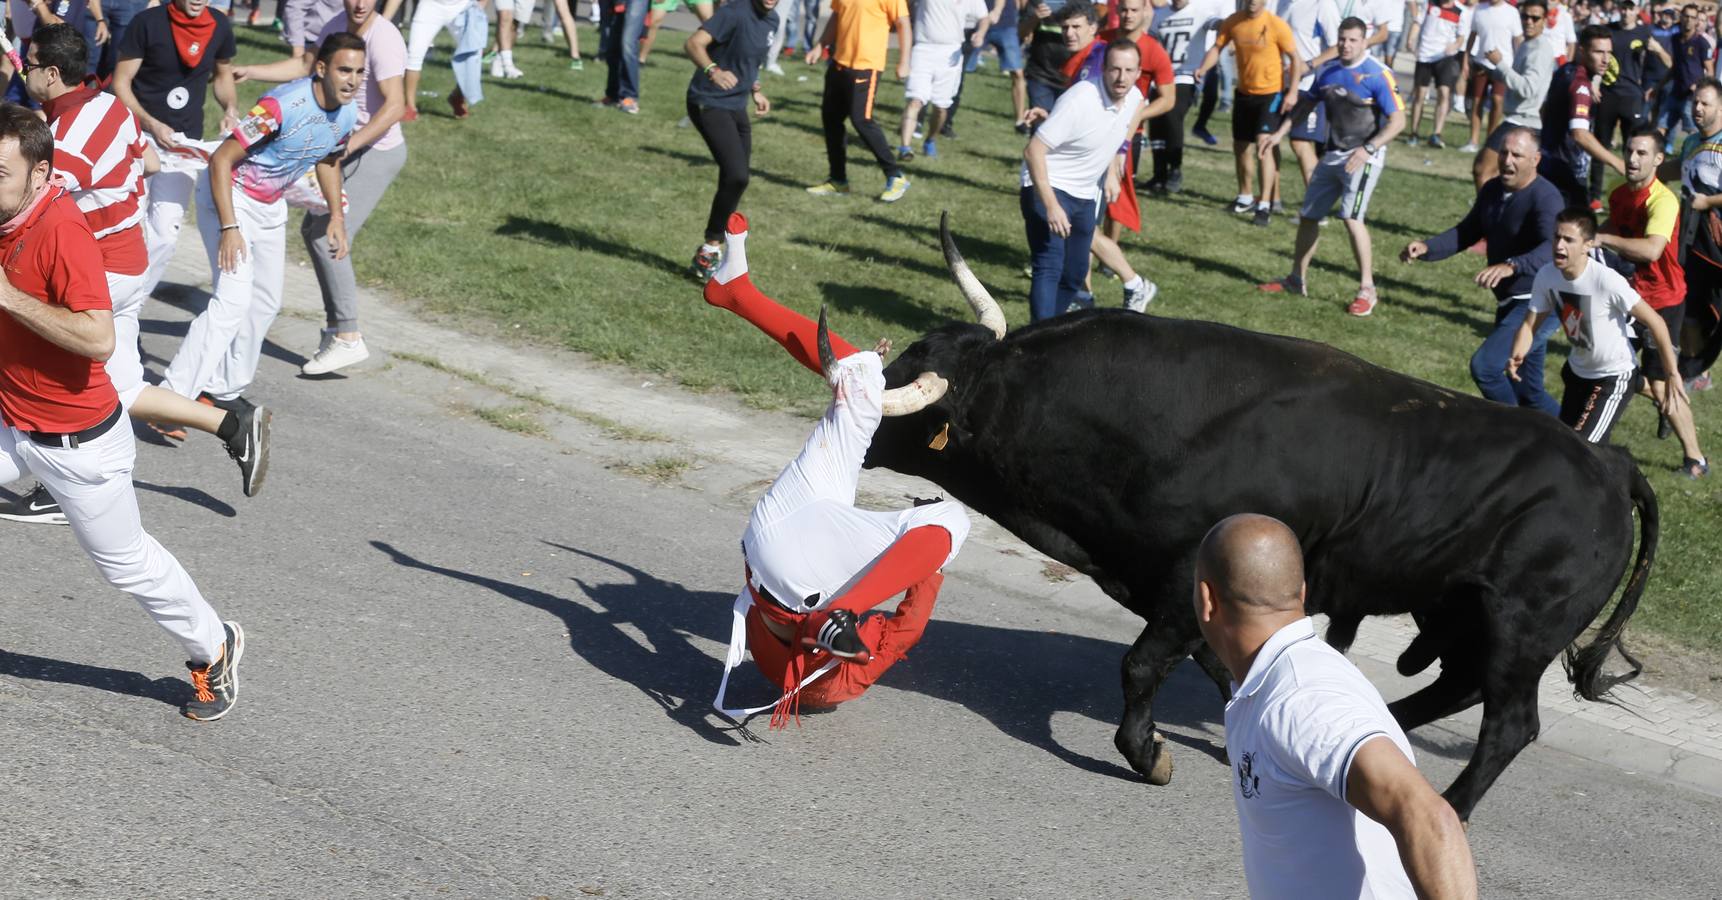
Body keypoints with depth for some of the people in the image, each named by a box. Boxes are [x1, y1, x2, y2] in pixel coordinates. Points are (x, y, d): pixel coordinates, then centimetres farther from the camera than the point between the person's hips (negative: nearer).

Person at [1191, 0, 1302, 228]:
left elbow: (1295, 59, -11)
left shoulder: (1277, 25, -16)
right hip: (1244, 92, 6)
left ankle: (1265, 204, -16)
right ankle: (1246, 197, 34)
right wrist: (1203, 68, -20)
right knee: (1241, 146, 15)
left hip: (1271, 92, -5)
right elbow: (1217, 47, 0)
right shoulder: (1233, 22, -4)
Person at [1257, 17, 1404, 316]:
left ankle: (1367, 290, -13)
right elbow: (1306, 103, 20)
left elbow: (1397, 119, -17)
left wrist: (1368, 149, -27)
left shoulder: (1377, 74, -15)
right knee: (1308, 215, 13)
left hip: (1363, 157, -7)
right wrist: (1279, 134, 13)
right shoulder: (1328, 70, 6)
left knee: (1351, 217, -21)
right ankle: (1297, 280, 30)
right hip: (1332, 154, 7)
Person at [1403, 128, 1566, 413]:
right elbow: (1466, 232, 13)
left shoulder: (1545, 197, -22)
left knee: (1484, 366, -20)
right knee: (1526, 391, 15)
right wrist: (1427, 247, -6)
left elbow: (1552, 248, -37)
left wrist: (1511, 266, -55)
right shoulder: (1492, 190, 5)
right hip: (1509, 303, 9)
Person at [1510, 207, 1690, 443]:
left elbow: (1655, 322, -24)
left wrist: (1673, 376, -22)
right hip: (1577, 371, 7)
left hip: (1614, 377, -7)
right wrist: (1516, 357, -28)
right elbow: (1530, 324, -7)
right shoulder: (1546, 275, -15)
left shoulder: (1607, 281, -31)